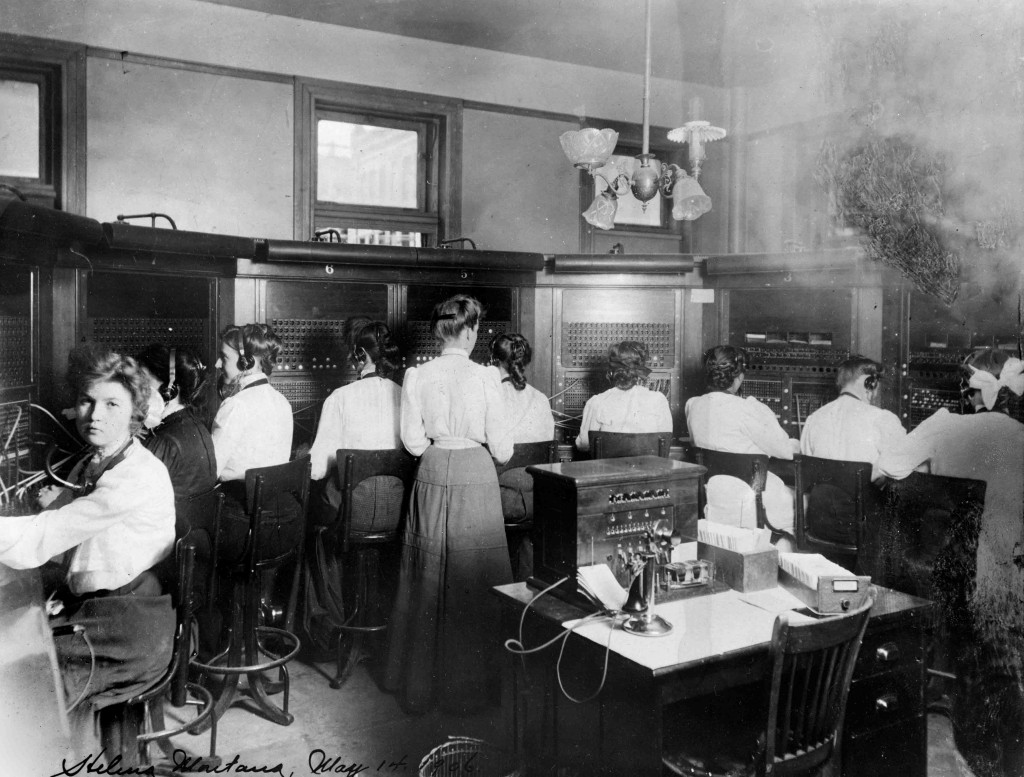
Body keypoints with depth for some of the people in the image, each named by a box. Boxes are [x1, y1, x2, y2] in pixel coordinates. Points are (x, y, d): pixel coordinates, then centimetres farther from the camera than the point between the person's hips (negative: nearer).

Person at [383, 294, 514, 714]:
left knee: (426, 580, 13)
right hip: (475, 477, -3)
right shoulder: (485, 377, -10)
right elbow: (502, 446, -6)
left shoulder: (417, 376, -3)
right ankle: (467, 683, 18)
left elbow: (412, 440, -1)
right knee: (472, 582, 8)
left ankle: (418, 682, 25)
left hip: (432, 477, 3)